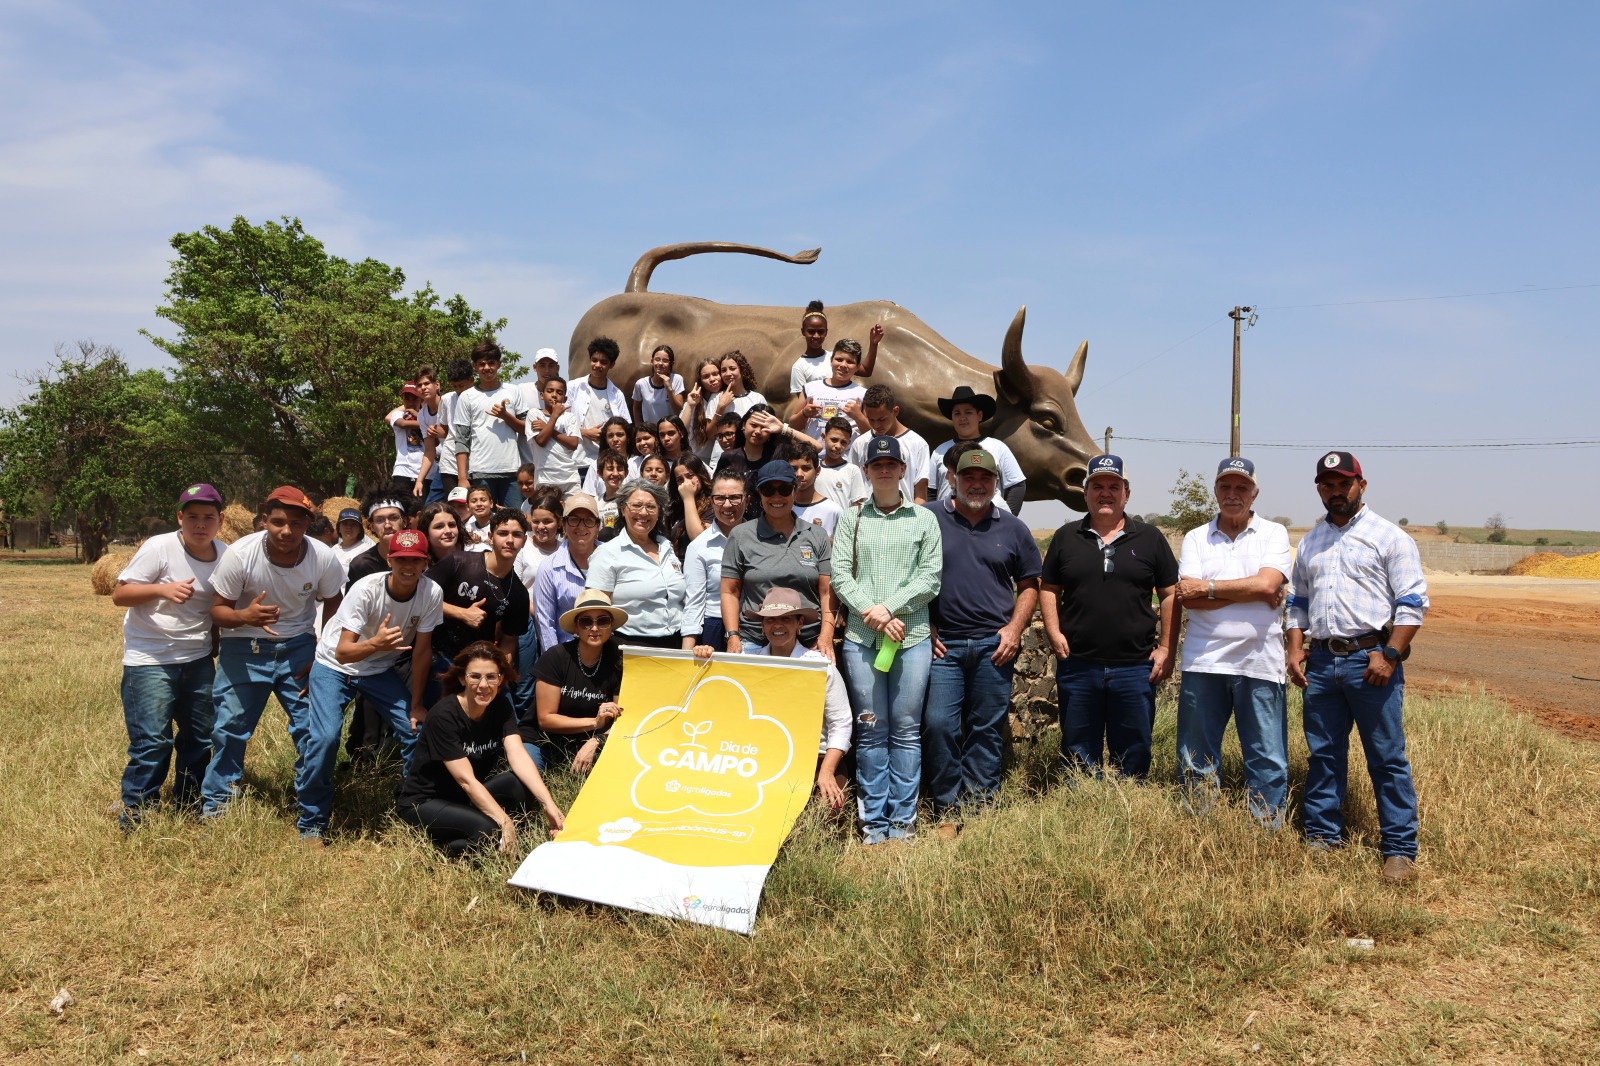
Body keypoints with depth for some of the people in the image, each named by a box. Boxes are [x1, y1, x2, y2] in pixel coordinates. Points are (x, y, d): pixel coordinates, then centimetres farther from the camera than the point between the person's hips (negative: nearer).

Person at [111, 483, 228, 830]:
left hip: (198, 660, 6)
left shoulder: (225, 555, 1)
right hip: (150, 661, -6)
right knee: (152, 742, -7)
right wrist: (162, 589, -29)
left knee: (201, 736, 13)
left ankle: (188, 806, 30)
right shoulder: (159, 548, -15)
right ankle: (134, 816, 8)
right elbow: (119, 594, -14)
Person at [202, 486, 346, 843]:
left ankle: (313, 826, 10)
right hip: (244, 650, -1)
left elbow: (333, 605, 3)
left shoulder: (323, 558, -15)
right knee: (228, 731, 0)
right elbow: (218, 609, -11)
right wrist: (246, 616, -34)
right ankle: (213, 812, 22)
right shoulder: (240, 554, -20)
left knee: (318, 734, -4)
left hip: (298, 648, 1)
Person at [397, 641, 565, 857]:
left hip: (468, 798, 6)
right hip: (423, 803, -5)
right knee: (488, 830, -33)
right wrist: (504, 822, -34)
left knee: (526, 786, -23)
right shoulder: (443, 715, -23)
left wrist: (548, 804, -33)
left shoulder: (501, 707, -5)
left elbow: (518, 755, -18)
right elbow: (466, 780, -27)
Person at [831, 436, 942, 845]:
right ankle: (874, 822, 9)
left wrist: (889, 607, -9)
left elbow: (931, 578, 1)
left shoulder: (924, 520, 9)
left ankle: (903, 822, 9)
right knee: (870, 730, 2)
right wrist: (872, 613, -10)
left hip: (912, 638, 0)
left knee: (907, 730, 2)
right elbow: (840, 575, 2)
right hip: (861, 638, 0)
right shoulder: (851, 519, 11)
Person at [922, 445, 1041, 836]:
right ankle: (947, 812, 4)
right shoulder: (929, 518, 3)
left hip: (994, 646, 2)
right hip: (942, 644, -2)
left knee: (987, 731, 4)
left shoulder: (1012, 528, 11)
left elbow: (1029, 584, 15)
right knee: (938, 724, -7)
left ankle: (979, 810, 12)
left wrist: (1014, 628, 1)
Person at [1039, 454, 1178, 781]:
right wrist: (1054, 633, -4)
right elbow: (1049, 589, 11)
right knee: (1078, 756, 9)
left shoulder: (1150, 539, 6)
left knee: (1133, 756, 7)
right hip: (1077, 665, 1)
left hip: (1135, 666, -1)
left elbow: (1170, 594, 6)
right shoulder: (1066, 537, 8)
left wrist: (1166, 649, -1)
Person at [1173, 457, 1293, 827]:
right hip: (1203, 662, 2)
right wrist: (1253, 594, -10)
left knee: (1268, 761, 4)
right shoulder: (1195, 538, 8)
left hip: (1259, 663, -1)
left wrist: (1208, 587, -7)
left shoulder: (1274, 534, 6)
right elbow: (1188, 598, -6)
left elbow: (1267, 584, -12)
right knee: (1197, 761, 8)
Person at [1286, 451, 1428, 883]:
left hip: (1371, 660, -5)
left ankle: (1399, 850, 6)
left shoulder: (1389, 536, -1)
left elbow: (1413, 603, -5)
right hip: (1321, 661, 5)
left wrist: (1389, 655, -14)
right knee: (1323, 756, 10)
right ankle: (1321, 839, 20)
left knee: (1388, 759, -1)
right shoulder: (1309, 542, 17)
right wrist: (1295, 648, 8)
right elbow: (1298, 602, 22)